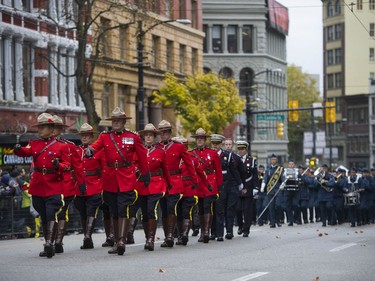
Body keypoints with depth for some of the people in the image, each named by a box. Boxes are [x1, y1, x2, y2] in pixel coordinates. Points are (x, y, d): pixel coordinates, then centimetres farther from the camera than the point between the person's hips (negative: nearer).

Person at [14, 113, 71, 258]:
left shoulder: (62, 146, 1)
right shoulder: (34, 143, 11)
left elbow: (67, 164, -4)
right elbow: (26, 152, -9)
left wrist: (58, 166, -26)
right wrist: (19, 149, -32)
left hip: (54, 186, -4)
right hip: (37, 186, 4)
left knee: (51, 214, -16)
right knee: (43, 216, 10)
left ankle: (49, 243, -21)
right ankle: (48, 245, 19)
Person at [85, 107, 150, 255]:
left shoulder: (133, 137, 2)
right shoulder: (105, 136, 8)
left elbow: (142, 157, 7)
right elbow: (96, 145, -10)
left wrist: (145, 175, 8)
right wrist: (90, 150, -32)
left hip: (126, 179, -3)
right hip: (110, 180, 3)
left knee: (124, 209, -14)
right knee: (114, 212, 10)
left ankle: (122, 240, -17)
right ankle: (117, 242, 17)